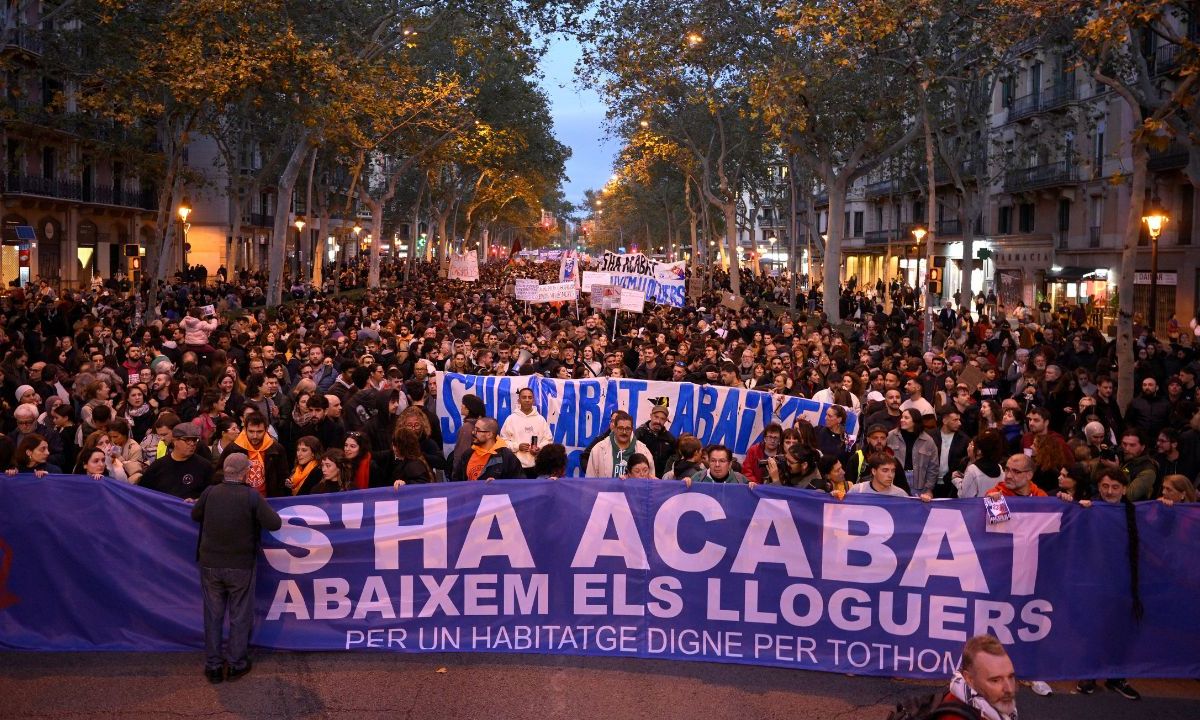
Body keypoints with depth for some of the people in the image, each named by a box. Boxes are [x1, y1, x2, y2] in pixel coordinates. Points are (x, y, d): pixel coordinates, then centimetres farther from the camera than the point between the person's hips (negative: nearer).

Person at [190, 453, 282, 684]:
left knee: (213, 616, 12)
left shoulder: (210, 492, -8)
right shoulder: (252, 496, -16)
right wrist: (262, 507, 3)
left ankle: (213, 666, 18)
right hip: (240, 566, -2)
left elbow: (195, 515, 10)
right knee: (240, 616, 11)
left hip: (210, 564, 2)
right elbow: (274, 524, -14)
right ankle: (235, 664, 18)